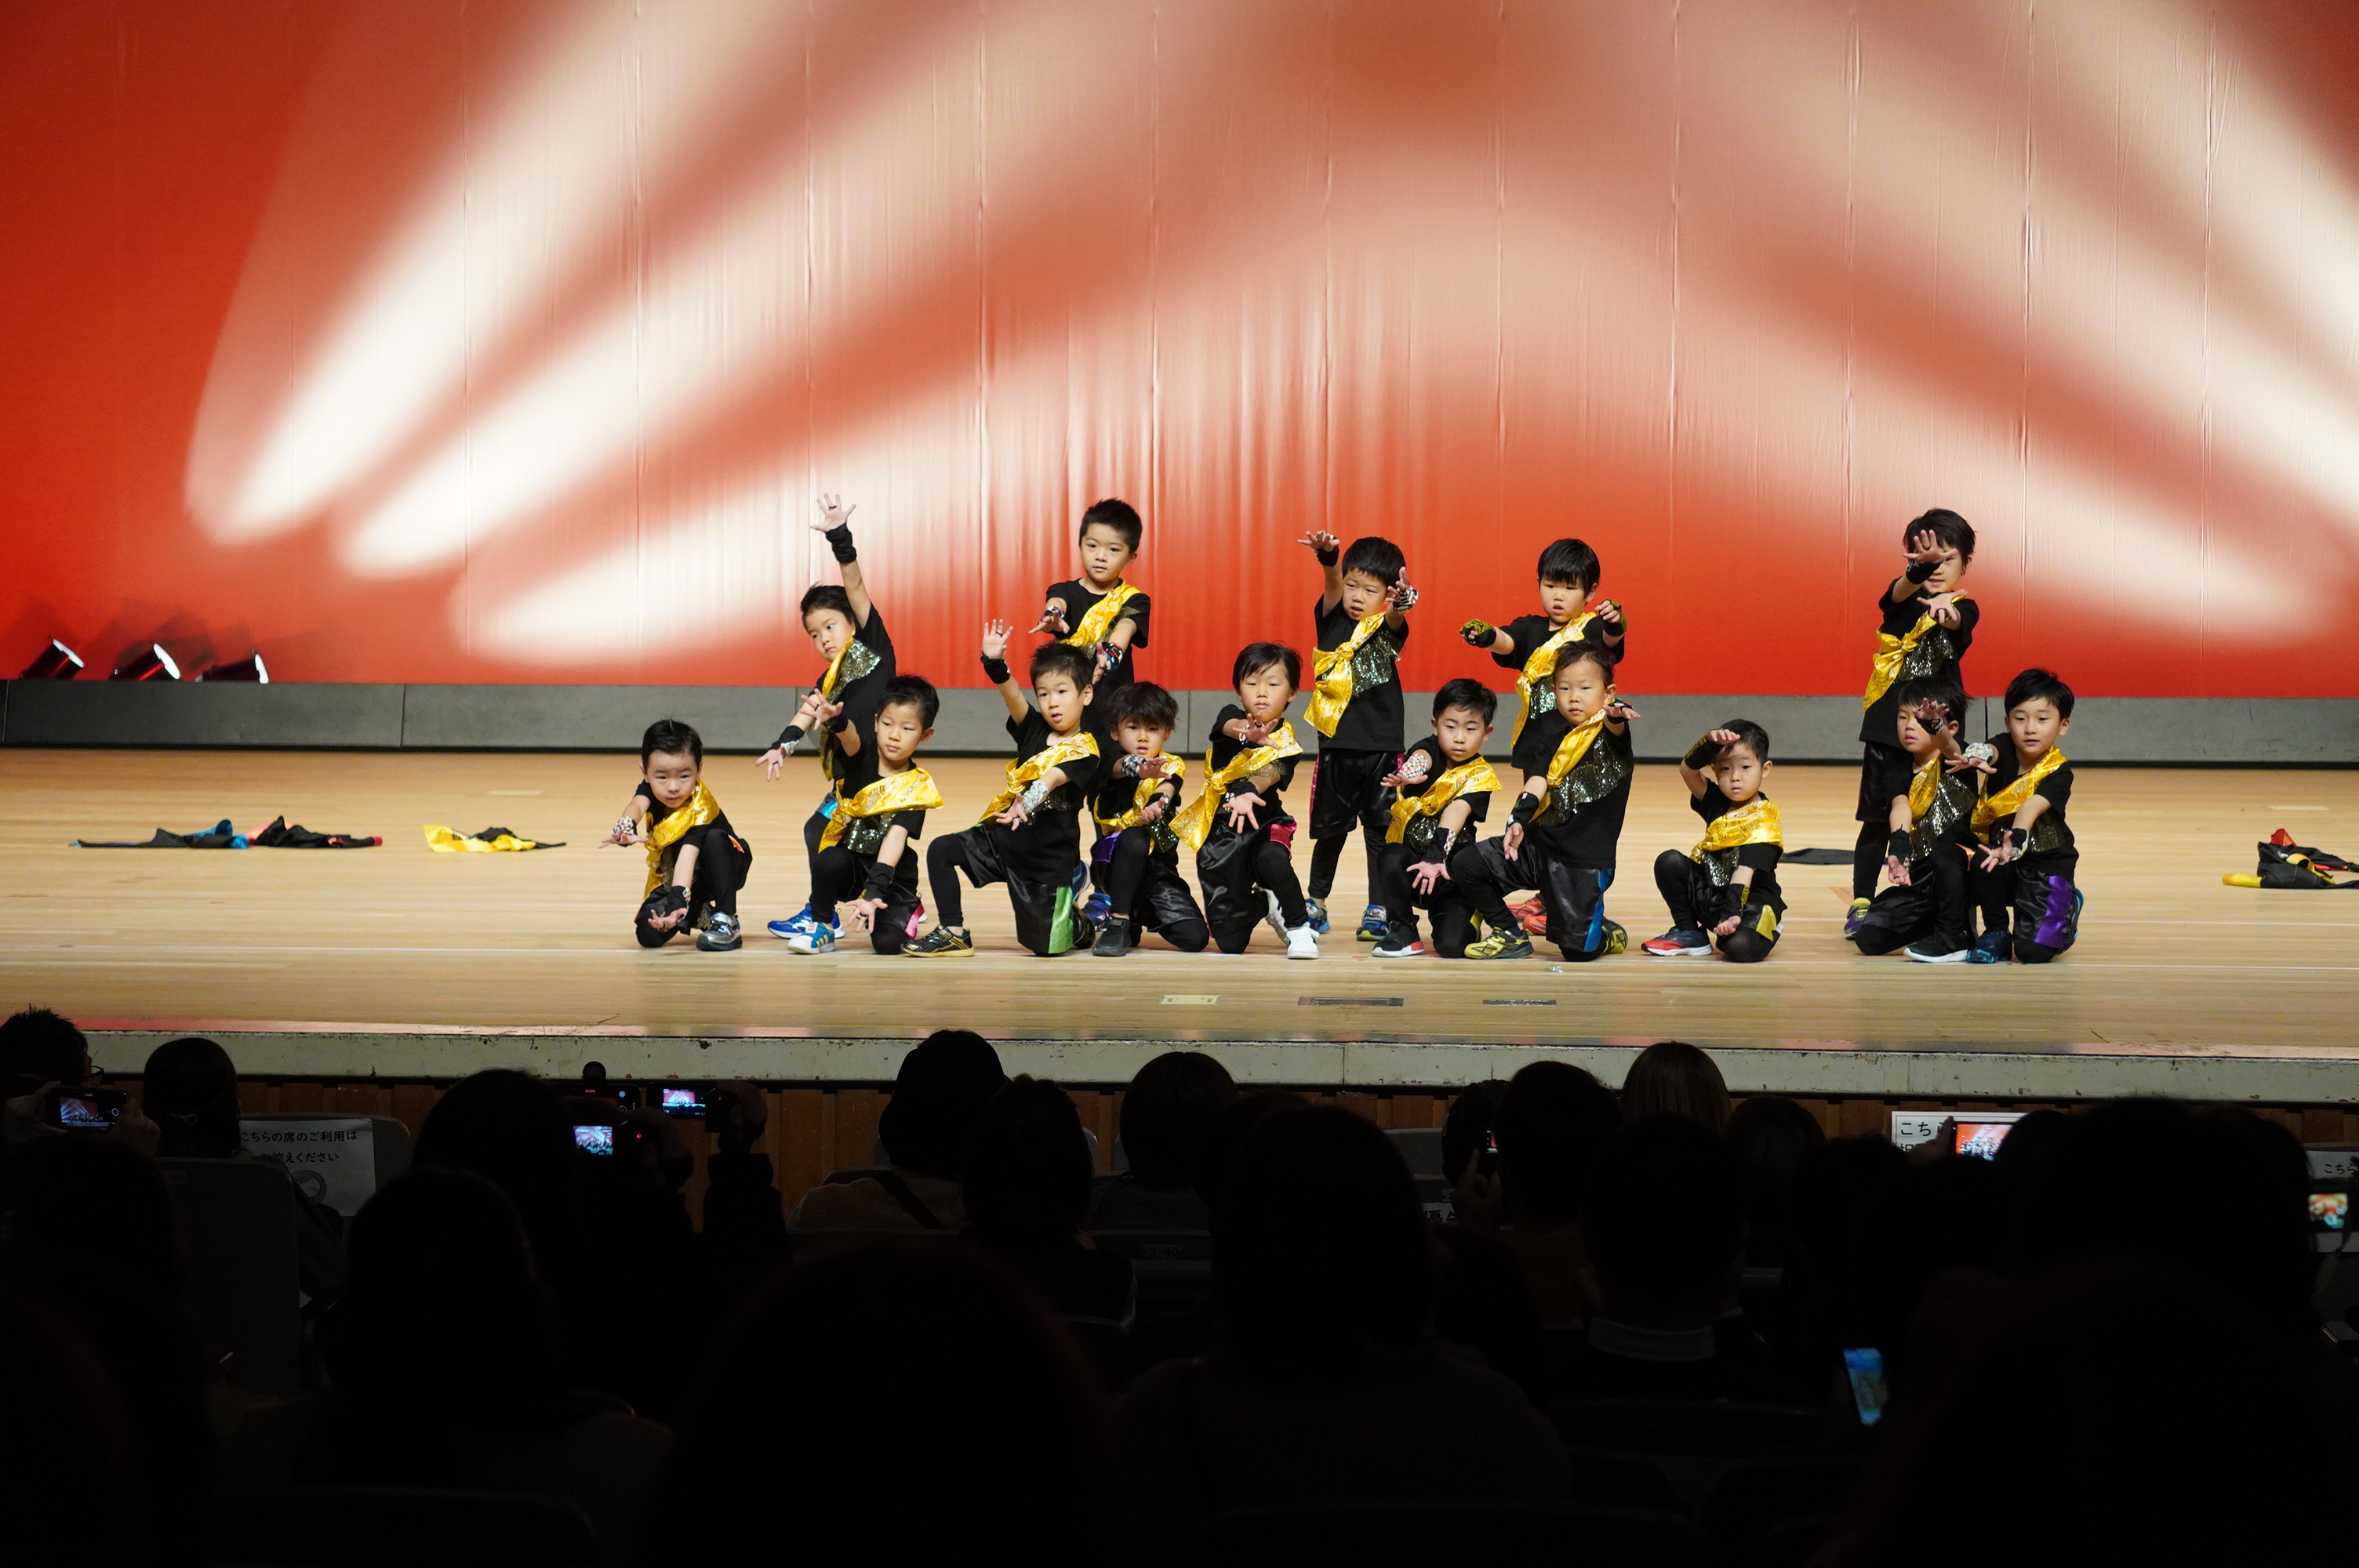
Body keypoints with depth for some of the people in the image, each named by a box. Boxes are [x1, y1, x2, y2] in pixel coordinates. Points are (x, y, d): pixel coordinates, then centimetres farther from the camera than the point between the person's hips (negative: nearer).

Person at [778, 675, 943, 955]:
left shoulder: (915, 788, -12)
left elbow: (896, 838, -25)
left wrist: (873, 893, -36)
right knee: (830, 859, -33)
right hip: (847, 868, 1)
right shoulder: (861, 761, -7)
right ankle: (821, 928, -8)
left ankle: (907, 913, 14)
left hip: (889, 877, -1)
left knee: (887, 942, -23)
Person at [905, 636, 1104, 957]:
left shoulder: (1084, 750, -15)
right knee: (941, 851, -13)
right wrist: (994, 663, -37)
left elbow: (1053, 778, -34)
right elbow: (1012, 695, -17)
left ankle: (1078, 924, 34)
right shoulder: (1034, 730, 0)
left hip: (1048, 856, -5)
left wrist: (1026, 803, -53)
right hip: (1003, 837, 5)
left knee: (1045, 946, 0)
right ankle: (953, 933, -4)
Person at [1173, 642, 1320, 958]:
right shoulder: (1232, 716, -5)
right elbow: (1230, 726, -29)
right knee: (1230, 941, 2)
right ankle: (1261, 904, 38)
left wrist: (1248, 793, -50)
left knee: (1272, 860, -40)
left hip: (1264, 826, -2)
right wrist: (1248, 732, -54)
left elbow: (1271, 772, -28)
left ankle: (1298, 927, -12)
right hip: (1218, 833, 2)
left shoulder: (1284, 741, -8)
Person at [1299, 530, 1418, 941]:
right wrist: (1328, 557, -35)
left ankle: (1378, 910, 9)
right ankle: (1316, 904, 26)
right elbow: (1332, 583, -13)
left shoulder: (1387, 628, 1)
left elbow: (1396, 616, -21)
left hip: (1382, 748, -1)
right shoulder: (1333, 621, 4)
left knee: (1381, 830, 3)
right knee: (1329, 829, 13)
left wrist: (1402, 600, -46)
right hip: (1336, 745, 1)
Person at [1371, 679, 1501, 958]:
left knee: (1452, 945, -19)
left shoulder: (1479, 775, -7)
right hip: (1408, 851, 1)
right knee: (1392, 858, -34)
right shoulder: (1431, 750, -6)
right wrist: (1411, 771, -59)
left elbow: (1456, 814, -25)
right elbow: (1421, 757, -32)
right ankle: (1402, 930, -10)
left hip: (1448, 871, -1)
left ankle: (1461, 921, 19)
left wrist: (1435, 858, -42)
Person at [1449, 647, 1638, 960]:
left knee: (1577, 949, -9)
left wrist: (1617, 715, -55)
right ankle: (1511, 935, 12)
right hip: (1538, 845, 5)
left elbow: (1615, 726, -29)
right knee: (1465, 864, -6)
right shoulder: (1554, 737, 7)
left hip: (1586, 860, -5)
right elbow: (1536, 782, -2)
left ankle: (1607, 935, 28)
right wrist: (1517, 822, -21)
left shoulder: (1608, 734, -5)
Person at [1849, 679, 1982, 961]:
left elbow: (1949, 747, -31)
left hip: (1955, 871, -5)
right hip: (1920, 879, 5)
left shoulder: (1952, 763, -6)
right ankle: (1936, 923, 20)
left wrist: (1936, 729, -54)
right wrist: (1898, 845, -34)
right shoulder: (1906, 776, 6)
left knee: (1944, 851, -38)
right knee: (1869, 938, -5)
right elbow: (1900, 808, -13)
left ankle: (1953, 937, -22)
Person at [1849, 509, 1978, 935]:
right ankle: (1861, 904, 10)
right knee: (1878, 819, 2)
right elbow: (1902, 590, -23)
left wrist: (1944, 609, -48)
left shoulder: (1964, 608, 2)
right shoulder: (1901, 598, 2)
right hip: (1888, 725, 0)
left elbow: (1958, 620, -23)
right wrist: (1919, 569, -46)